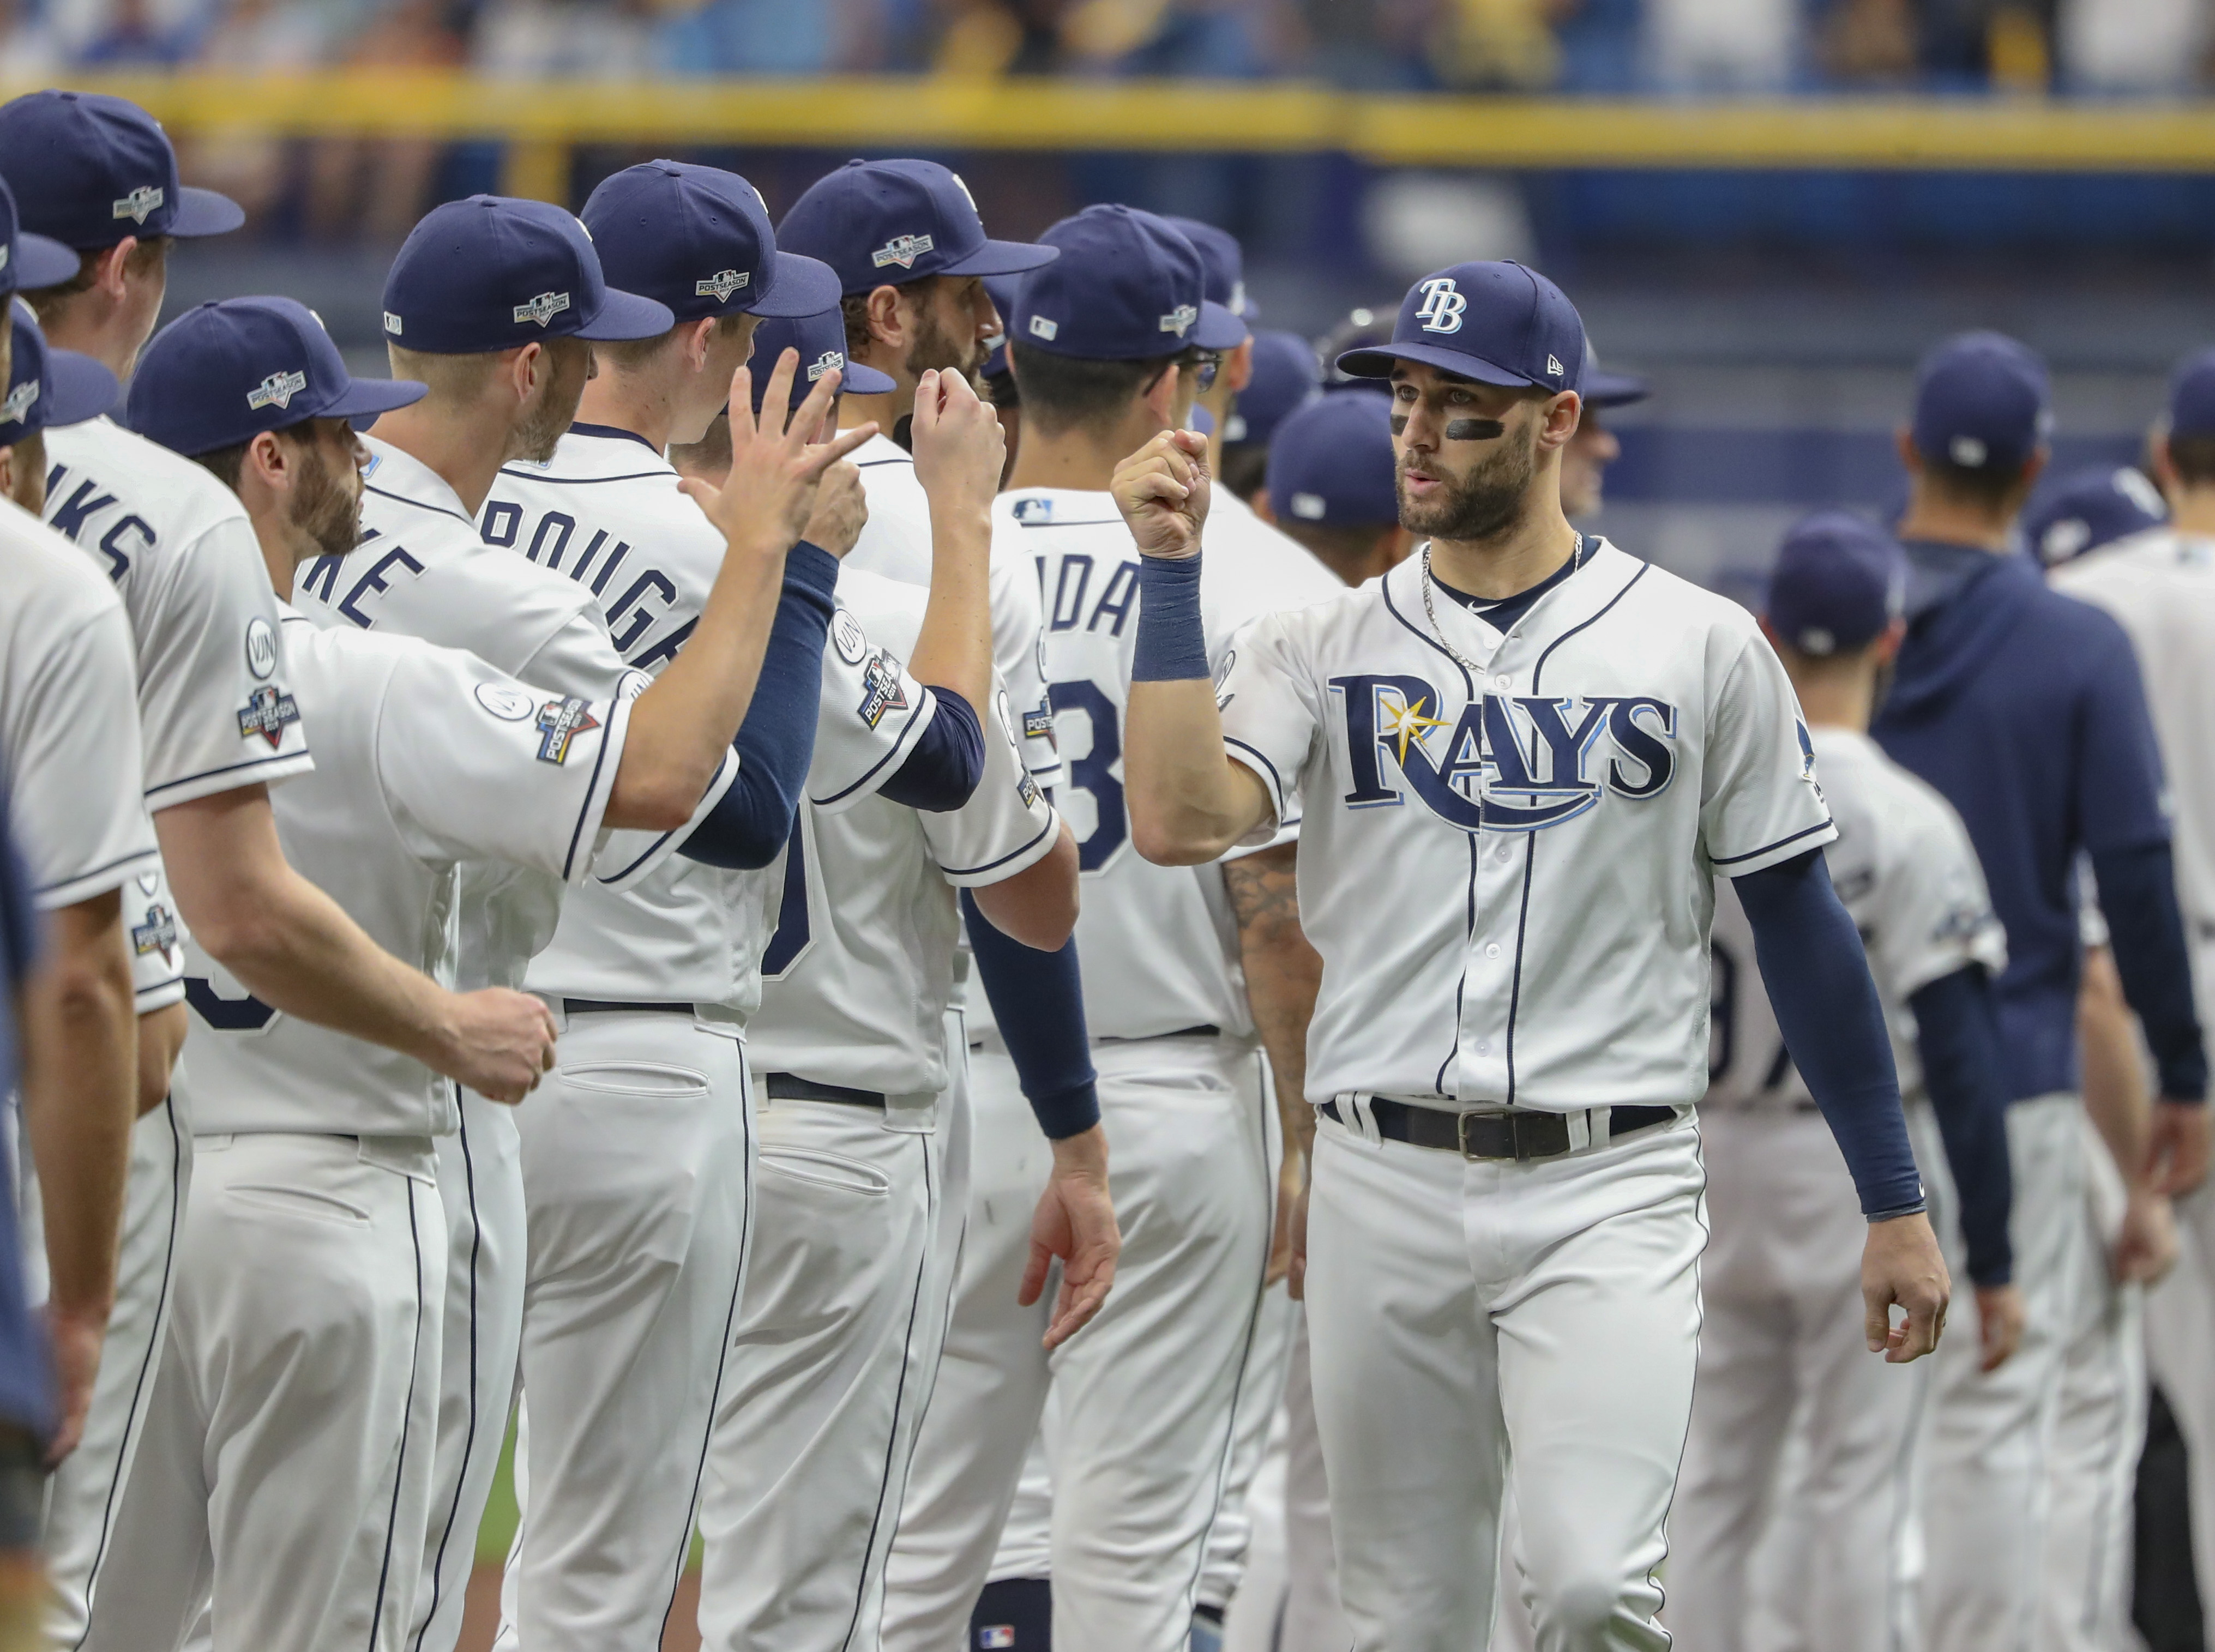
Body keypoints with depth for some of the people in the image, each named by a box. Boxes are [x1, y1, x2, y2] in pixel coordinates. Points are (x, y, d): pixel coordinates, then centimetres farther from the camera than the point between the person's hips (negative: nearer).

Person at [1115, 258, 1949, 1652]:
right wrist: (1172, 568, -13)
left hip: (1612, 1185, -2)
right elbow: (1180, 822, -11)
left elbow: (1801, 922, 6)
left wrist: (1896, 1206, 4)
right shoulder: (1322, 648, 6)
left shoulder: (1701, 648, 3)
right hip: (1385, 1191, 2)